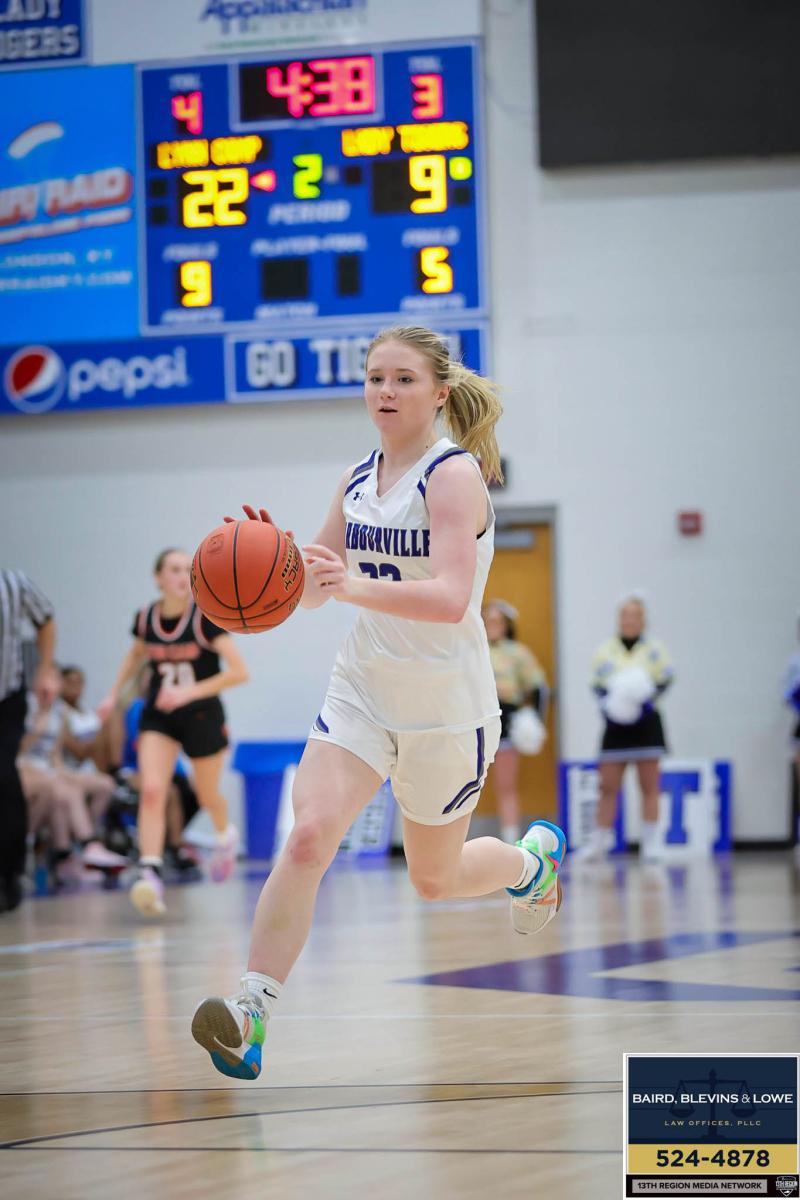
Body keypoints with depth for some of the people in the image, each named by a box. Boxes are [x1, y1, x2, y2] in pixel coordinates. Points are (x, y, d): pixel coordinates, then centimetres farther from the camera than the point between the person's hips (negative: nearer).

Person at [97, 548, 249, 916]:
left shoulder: (204, 618, -18)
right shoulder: (145, 619, -5)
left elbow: (239, 671, -21)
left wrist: (189, 692, -28)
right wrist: (114, 694, 9)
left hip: (201, 716, -2)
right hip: (158, 717, 2)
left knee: (207, 794, 17)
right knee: (151, 790, -19)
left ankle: (225, 837, 51)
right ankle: (150, 872, -27)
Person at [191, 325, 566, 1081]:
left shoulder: (454, 475, -16)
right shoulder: (358, 480, 5)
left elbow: (451, 599, -29)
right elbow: (312, 589, 12)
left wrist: (357, 586, -44)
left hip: (447, 707, -4)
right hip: (361, 691, 4)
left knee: (434, 878, 14)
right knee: (308, 836, -19)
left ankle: (535, 859, 48)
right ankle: (249, 1016, -23)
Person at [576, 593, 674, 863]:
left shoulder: (654, 649, 1)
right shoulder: (605, 651, 5)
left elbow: (665, 680, -2)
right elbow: (597, 686, 4)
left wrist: (648, 701, -19)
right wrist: (608, 703, -15)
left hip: (646, 722, -1)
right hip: (615, 724, 1)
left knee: (649, 785, 1)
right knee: (608, 787, 2)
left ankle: (650, 842, 5)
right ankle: (599, 842, 8)